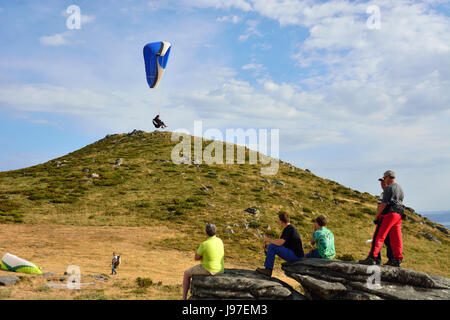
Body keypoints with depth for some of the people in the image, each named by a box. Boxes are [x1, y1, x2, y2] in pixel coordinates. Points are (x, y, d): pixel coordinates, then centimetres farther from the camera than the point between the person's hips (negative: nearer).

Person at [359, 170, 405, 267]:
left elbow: (384, 204, -14)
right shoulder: (400, 188, 20)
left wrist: (376, 216, -9)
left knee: (379, 236, -10)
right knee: (395, 239, 9)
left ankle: (372, 258, -15)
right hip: (399, 215, 9)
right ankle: (398, 260, 10)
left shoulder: (389, 188, -8)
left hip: (389, 214, -9)